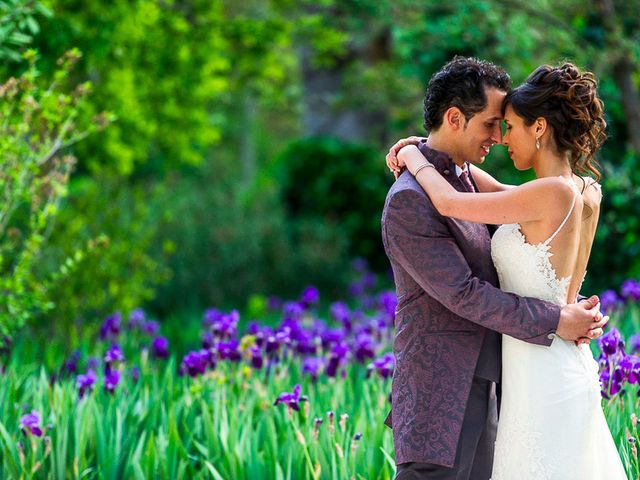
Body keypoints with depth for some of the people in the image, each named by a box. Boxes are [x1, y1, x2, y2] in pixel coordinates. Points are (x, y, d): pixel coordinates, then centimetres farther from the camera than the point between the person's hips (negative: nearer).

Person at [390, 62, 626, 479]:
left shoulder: (556, 193, -20)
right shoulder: (587, 192, 5)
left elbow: (450, 203, -18)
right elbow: (502, 194, 19)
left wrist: (416, 159, 1)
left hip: (543, 379, -9)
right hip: (571, 367, 9)